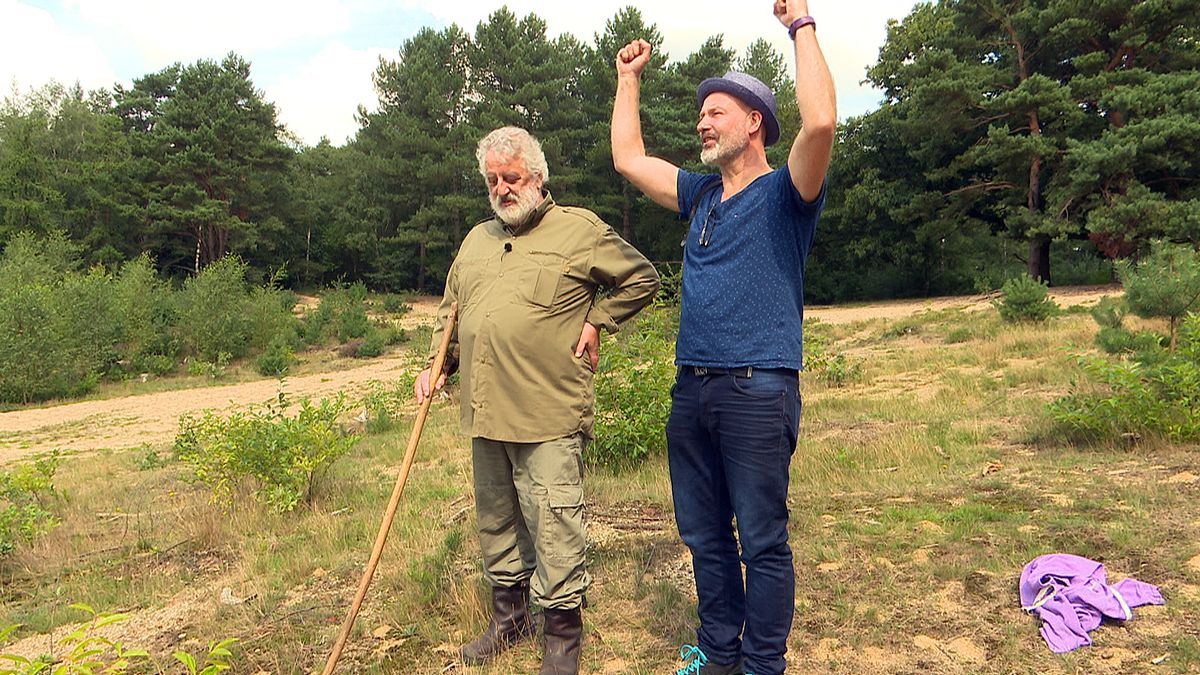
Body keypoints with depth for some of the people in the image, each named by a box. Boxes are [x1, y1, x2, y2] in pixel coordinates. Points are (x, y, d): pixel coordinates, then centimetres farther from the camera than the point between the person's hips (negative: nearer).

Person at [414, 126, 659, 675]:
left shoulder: (579, 230, -1)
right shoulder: (476, 240, 17)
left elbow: (642, 279, 5)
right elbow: (450, 310, 24)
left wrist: (596, 320, -2)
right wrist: (438, 365, 11)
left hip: (549, 416, -6)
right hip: (485, 414, 7)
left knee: (553, 529, -3)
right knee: (496, 521, 17)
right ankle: (509, 617, 36)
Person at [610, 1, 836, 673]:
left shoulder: (784, 193, -4)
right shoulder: (701, 193, 16)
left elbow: (821, 120, -23)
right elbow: (628, 157, 25)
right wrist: (630, 79, 28)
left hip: (758, 391, -7)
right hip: (693, 389, 7)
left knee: (763, 541, 3)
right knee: (705, 536, 15)